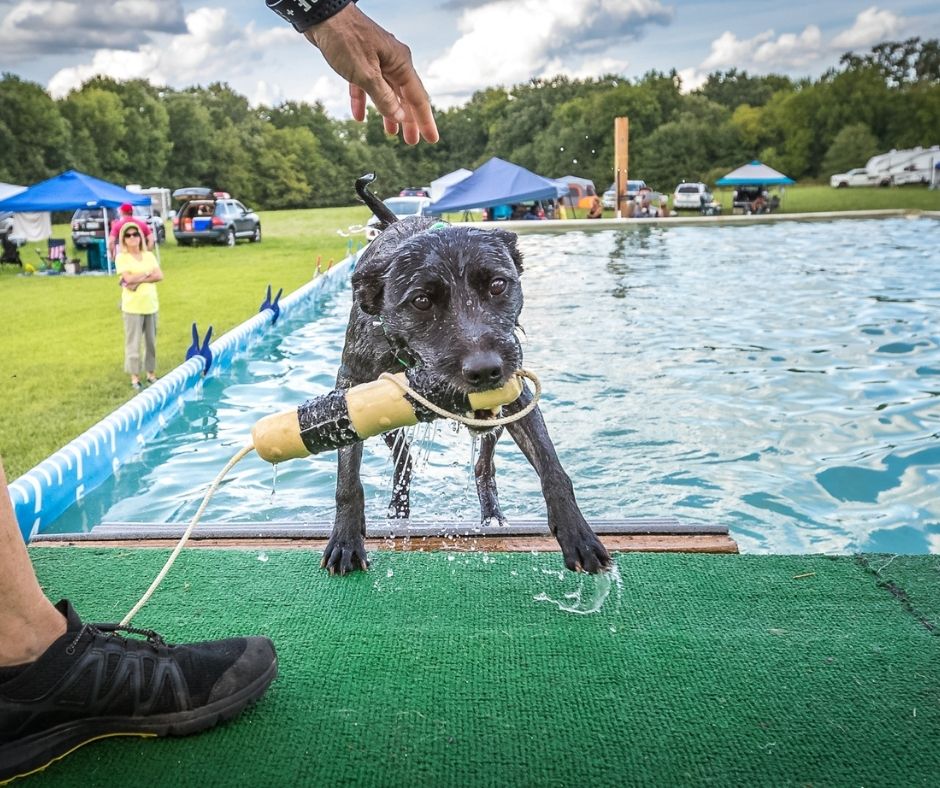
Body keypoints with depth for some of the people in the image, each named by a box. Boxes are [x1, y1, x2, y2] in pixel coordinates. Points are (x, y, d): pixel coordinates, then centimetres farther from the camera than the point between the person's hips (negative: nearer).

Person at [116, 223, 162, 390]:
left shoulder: (149, 255, 9)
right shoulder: (121, 258, -4)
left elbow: (159, 276, -3)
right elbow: (128, 279, -17)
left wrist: (139, 279, -13)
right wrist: (148, 272, -7)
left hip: (151, 304, 4)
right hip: (132, 306, -4)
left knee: (151, 341, 11)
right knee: (133, 343, -1)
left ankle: (151, 373, 22)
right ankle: (134, 377, 6)